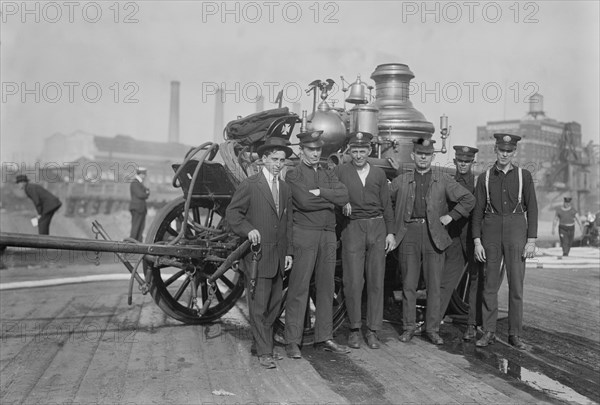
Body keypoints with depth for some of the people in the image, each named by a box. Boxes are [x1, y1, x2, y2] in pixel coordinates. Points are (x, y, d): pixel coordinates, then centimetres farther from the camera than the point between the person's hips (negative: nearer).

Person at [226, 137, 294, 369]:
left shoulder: (285, 189, 14)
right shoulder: (249, 186, -4)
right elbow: (232, 213, -5)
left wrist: (288, 252, 12)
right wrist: (248, 229, -21)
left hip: (277, 256, 7)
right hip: (257, 254, -6)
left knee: (274, 304, 12)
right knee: (259, 304, -3)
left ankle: (261, 342, 25)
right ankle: (263, 352, 4)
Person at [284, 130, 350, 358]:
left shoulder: (329, 175, 18)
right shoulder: (293, 175, 0)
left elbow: (344, 197, 1)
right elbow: (304, 202, -16)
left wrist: (320, 192, -10)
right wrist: (330, 201, -3)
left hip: (329, 235, 6)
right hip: (305, 235, -6)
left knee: (326, 288, 8)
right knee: (299, 288, -4)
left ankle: (324, 338, 16)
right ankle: (292, 341, 2)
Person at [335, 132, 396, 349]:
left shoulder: (379, 174, 12)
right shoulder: (340, 171, 4)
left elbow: (387, 205, 13)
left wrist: (390, 232, 7)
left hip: (377, 228, 2)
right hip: (352, 228, -2)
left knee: (376, 281, 3)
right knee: (353, 281, -3)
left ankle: (373, 330, 13)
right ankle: (354, 329, 12)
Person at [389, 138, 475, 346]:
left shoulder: (443, 180, 7)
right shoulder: (401, 180, 9)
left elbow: (468, 199, 7)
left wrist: (450, 216, 0)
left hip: (434, 235, 0)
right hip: (409, 234, 1)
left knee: (434, 285, 1)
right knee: (408, 284, 3)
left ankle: (432, 329, 10)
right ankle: (409, 327, 14)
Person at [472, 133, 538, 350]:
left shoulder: (524, 175, 3)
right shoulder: (484, 178, 5)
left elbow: (532, 208, 2)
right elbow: (478, 211, 5)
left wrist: (531, 241, -5)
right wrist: (477, 241, -2)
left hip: (516, 229, -1)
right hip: (491, 230, 1)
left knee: (516, 283, -1)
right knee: (490, 284, 5)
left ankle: (515, 334, 10)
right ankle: (488, 332, 14)